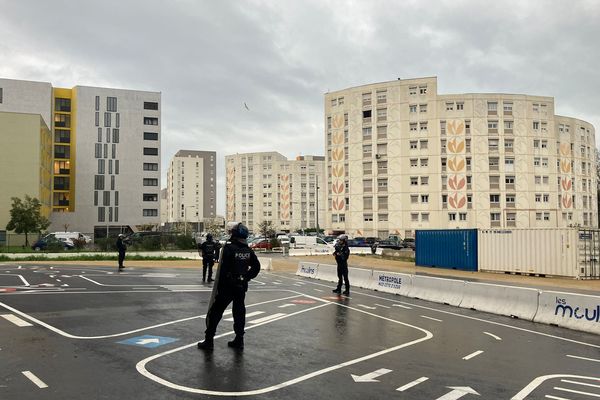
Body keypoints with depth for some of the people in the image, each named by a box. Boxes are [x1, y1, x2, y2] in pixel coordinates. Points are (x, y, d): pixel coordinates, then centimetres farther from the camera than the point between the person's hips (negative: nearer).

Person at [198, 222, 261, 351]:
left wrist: (219, 285, -11)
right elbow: (256, 267, 9)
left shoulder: (229, 247, -15)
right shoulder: (248, 250, 4)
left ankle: (209, 340, 4)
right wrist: (246, 277, 13)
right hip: (242, 286, 6)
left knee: (215, 312, 3)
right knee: (239, 312, 14)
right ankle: (239, 340, 18)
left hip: (227, 286, -6)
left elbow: (223, 268, -18)